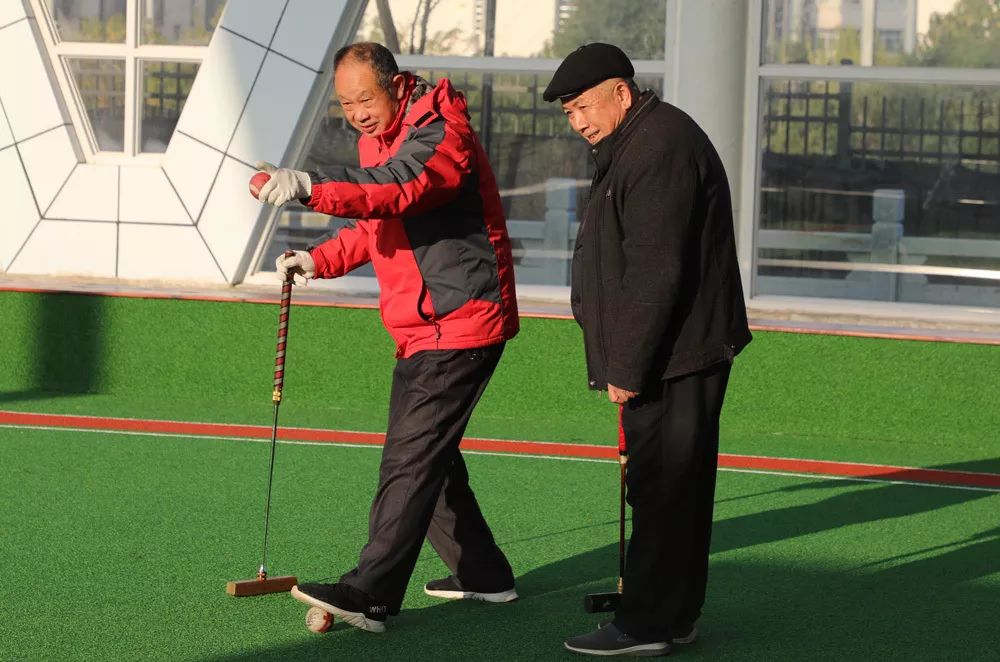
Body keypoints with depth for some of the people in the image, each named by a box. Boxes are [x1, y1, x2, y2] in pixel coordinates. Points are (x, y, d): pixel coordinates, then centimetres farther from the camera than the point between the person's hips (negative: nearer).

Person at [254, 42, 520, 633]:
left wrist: (310, 186, -51)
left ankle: (372, 594, -20)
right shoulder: (380, 136, 13)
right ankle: (483, 573, 28)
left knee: (411, 457, -15)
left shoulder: (441, 135, -18)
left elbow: (396, 187, -38)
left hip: (460, 323, -10)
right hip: (422, 327, 10)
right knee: (428, 451, 16)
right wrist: (320, 260, 8)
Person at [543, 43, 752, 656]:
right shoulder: (640, 143, 18)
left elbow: (654, 273, -23)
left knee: (662, 488, -8)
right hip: (681, 355, 11)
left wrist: (628, 369, -21)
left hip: (674, 354, -11)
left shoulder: (660, 150, -18)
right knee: (675, 487, 14)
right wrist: (626, 361, 22)